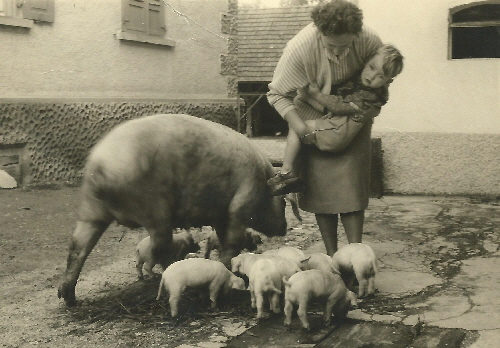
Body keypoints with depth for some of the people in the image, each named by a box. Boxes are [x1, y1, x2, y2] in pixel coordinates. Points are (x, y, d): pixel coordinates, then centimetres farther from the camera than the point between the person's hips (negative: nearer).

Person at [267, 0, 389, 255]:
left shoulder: (369, 42, -23)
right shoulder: (300, 47, -29)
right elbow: (277, 94, -18)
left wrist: (372, 107, -16)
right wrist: (298, 126, -30)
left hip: (352, 122, 1)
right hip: (314, 122, -1)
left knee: (351, 185, -5)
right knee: (321, 186, 0)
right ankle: (331, 254, 10)